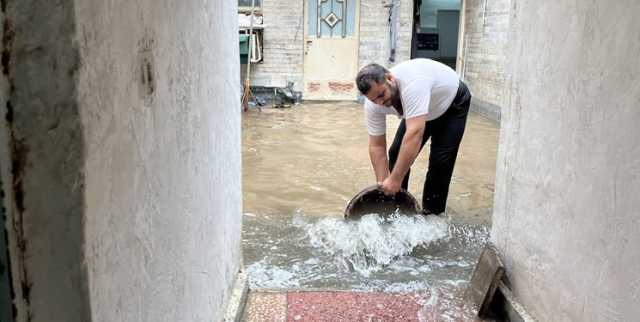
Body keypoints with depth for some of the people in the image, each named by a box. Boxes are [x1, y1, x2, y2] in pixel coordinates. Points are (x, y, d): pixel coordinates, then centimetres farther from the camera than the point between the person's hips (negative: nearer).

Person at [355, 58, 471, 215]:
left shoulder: (412, 82, -45)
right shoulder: (372, 105, -24)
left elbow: (415, 134, -50)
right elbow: (377, 146, -16)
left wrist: (395, 179, -48)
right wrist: (383, 184, -23)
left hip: (452, 103, -5)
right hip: (417, 107, 6)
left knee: (440, 159, -14)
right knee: (397, 152, -3)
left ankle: (432, 214, 2)